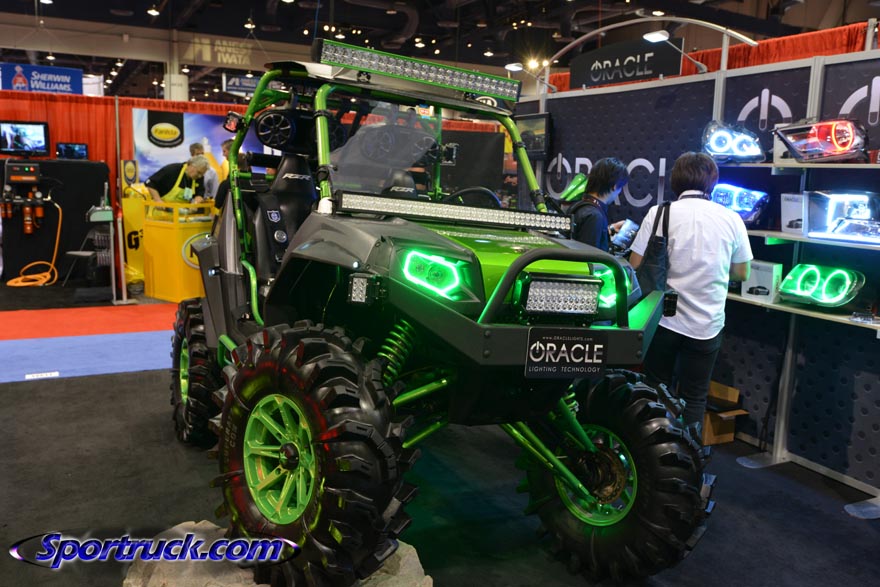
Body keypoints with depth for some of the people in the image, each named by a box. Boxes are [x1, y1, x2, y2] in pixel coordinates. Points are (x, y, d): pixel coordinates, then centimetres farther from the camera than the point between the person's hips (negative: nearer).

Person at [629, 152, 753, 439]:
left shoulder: (660, 213, -9)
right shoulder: (731, 218, -3)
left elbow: (635, 265, -10)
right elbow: (741, 273, 5)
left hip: (664, 320, -1)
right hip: (706, 326, 1)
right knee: (694, 399, 13)